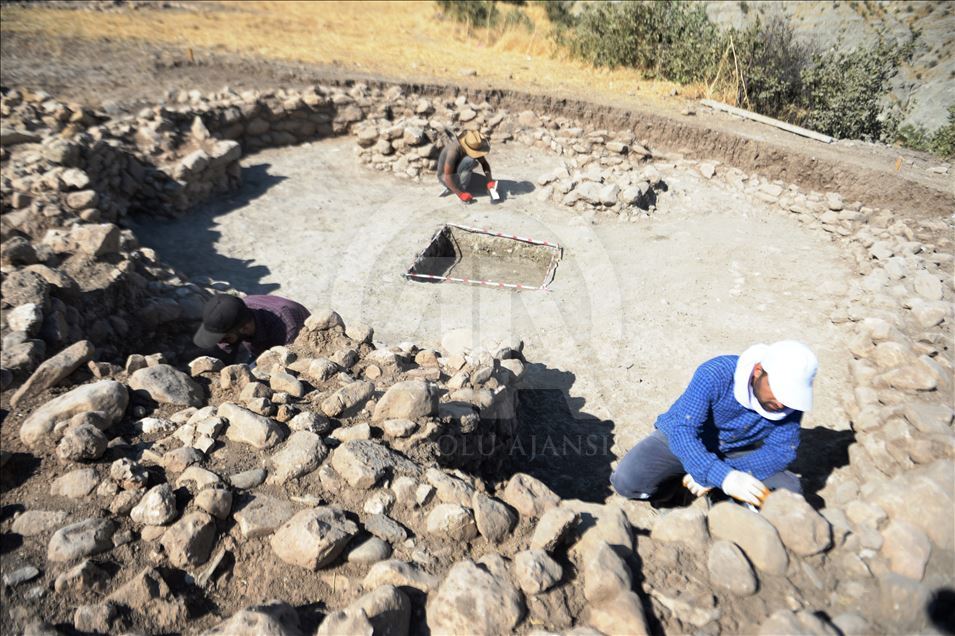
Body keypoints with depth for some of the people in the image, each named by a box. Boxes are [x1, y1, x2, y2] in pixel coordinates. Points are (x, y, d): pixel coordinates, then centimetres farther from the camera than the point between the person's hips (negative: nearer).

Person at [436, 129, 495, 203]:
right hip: (445, 177, -8)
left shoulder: (473, 146, -12)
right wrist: (460, 194, -36)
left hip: (458, 174, 8)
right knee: (469, 160, -29)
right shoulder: (454, 151, -33)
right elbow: (447, 177, -32)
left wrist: (490, 180, -18)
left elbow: (484, 163, -3)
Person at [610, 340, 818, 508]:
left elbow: (781, 451, -16)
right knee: (628, 481, -26)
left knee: (790, 489, -18)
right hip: (680, 438, -3)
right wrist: (724, 478, -51)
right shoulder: (715, 374, -31)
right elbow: (682, 431, -36)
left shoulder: (790, 397, -19)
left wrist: (716, 476, -27)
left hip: (736, 452, 4)